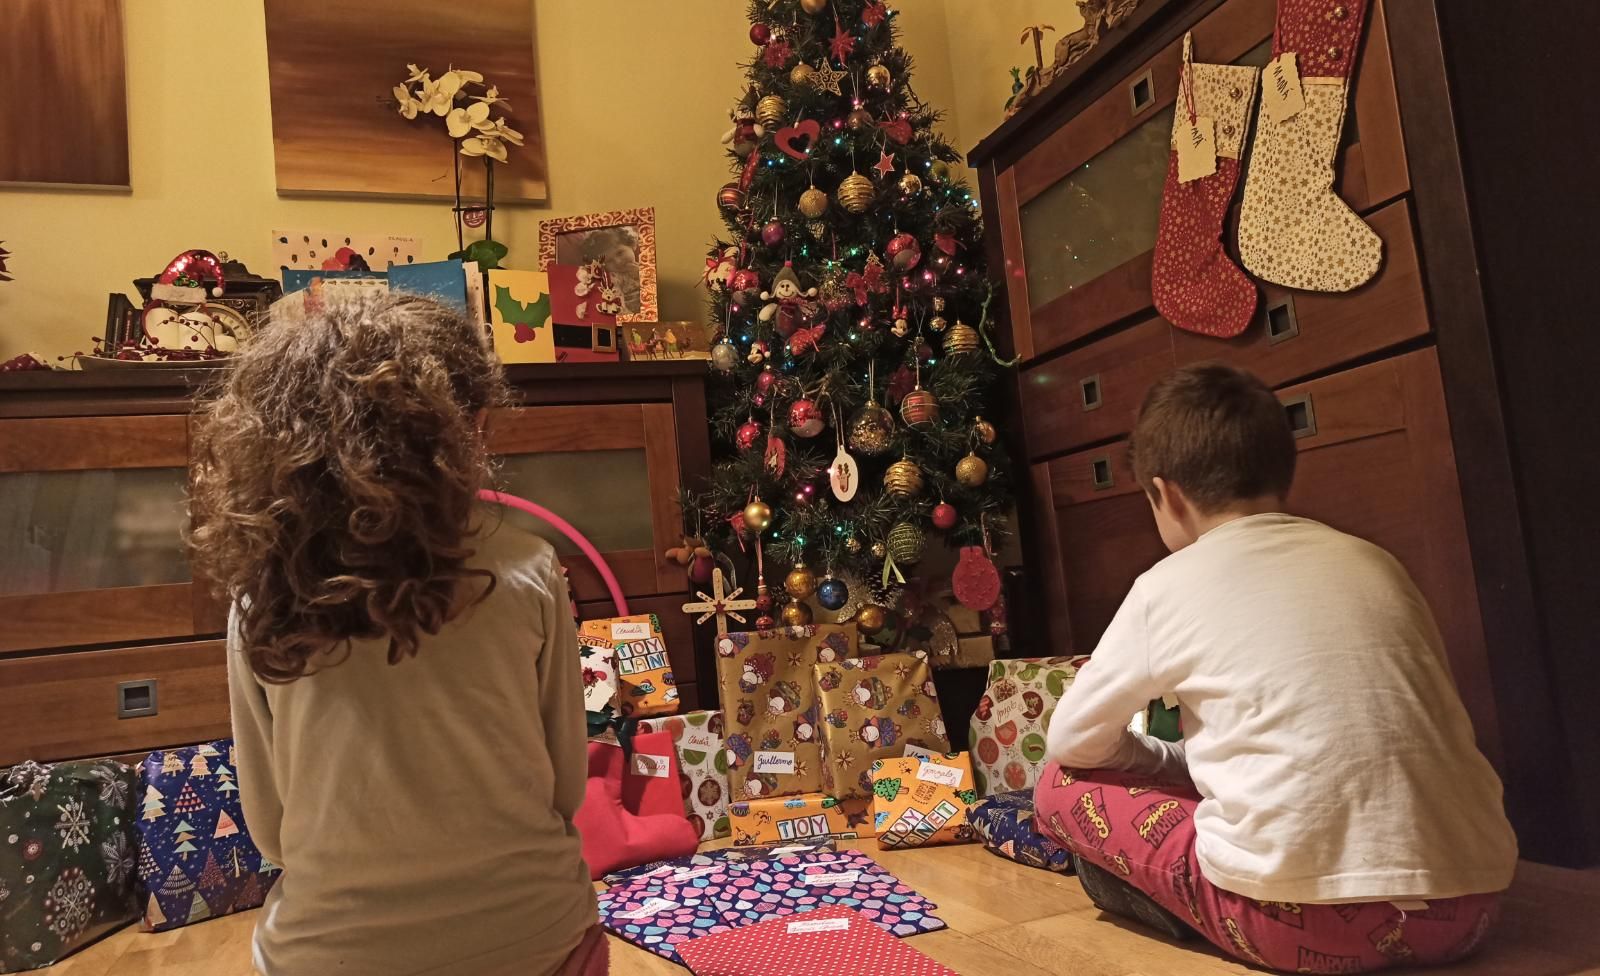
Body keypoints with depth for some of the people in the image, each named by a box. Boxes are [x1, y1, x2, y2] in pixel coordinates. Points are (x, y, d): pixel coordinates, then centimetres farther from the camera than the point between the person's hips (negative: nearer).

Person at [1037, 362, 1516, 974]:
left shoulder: (1167, 586, -1)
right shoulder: (1374, 562, 12)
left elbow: (1070, 741, 7)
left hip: (1309, 916, -5)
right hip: (1468, 901, 6)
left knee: (1064, 788, 10)